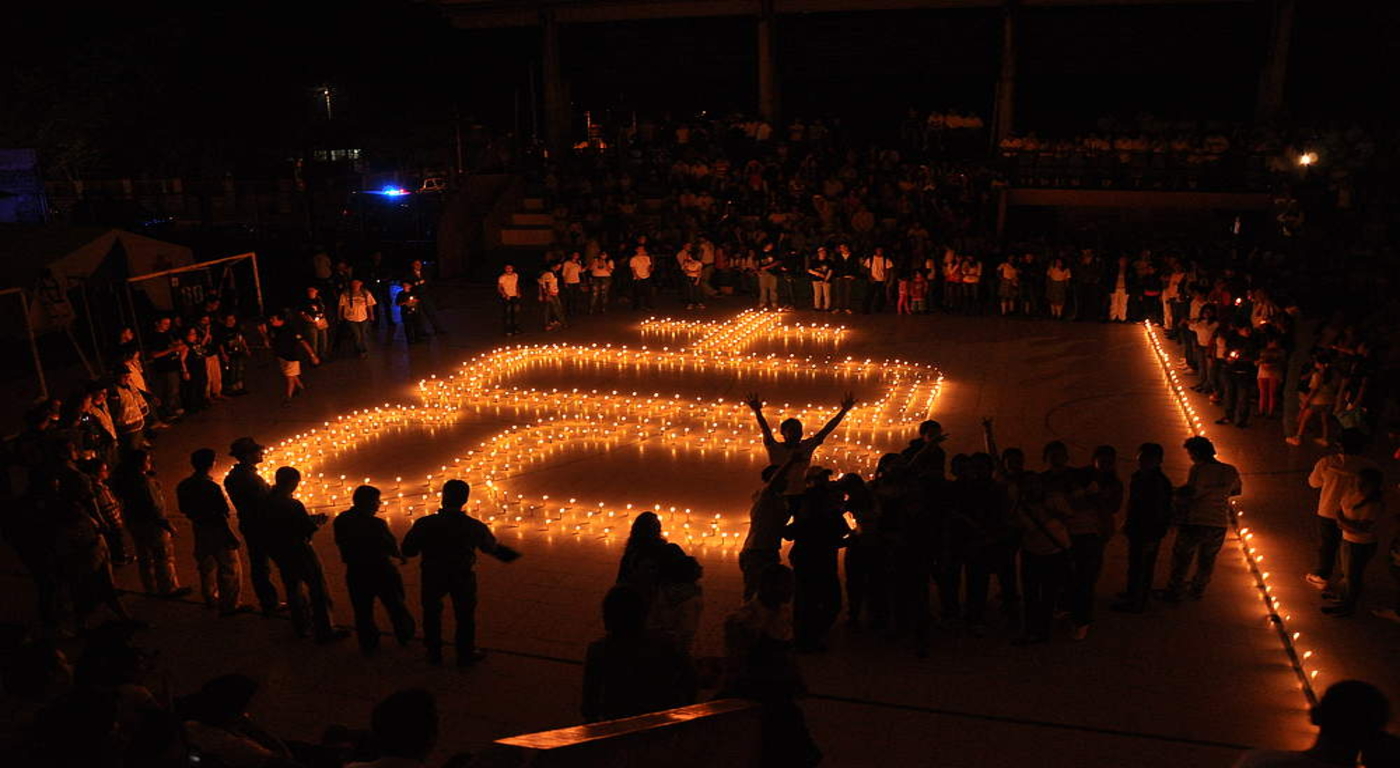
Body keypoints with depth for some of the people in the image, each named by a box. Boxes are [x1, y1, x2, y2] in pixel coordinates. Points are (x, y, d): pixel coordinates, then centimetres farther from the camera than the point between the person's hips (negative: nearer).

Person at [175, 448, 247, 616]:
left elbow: (184, 510, 11)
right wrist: (230, 536, -16)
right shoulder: (211, 487, -23)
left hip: (199, 531, 8)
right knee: (229, 569, 1)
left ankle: (210, 598, 37)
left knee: (206, 566, 23)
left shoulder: (183, 486, 1)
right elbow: (221, 514, -22)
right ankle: (229, 605, 4)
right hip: (216, 531, -8)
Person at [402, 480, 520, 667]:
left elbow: (408, 551, -12)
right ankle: (465, 654, 29)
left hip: (433, 577, 0)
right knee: (465, 615, 18)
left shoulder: (424, 524, -21)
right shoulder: (475, 527, -15)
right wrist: (506, 554, 23)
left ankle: (434, 652, 33)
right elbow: (492, 547, 2)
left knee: (432, 613, 22)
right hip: (463, 578, 0)